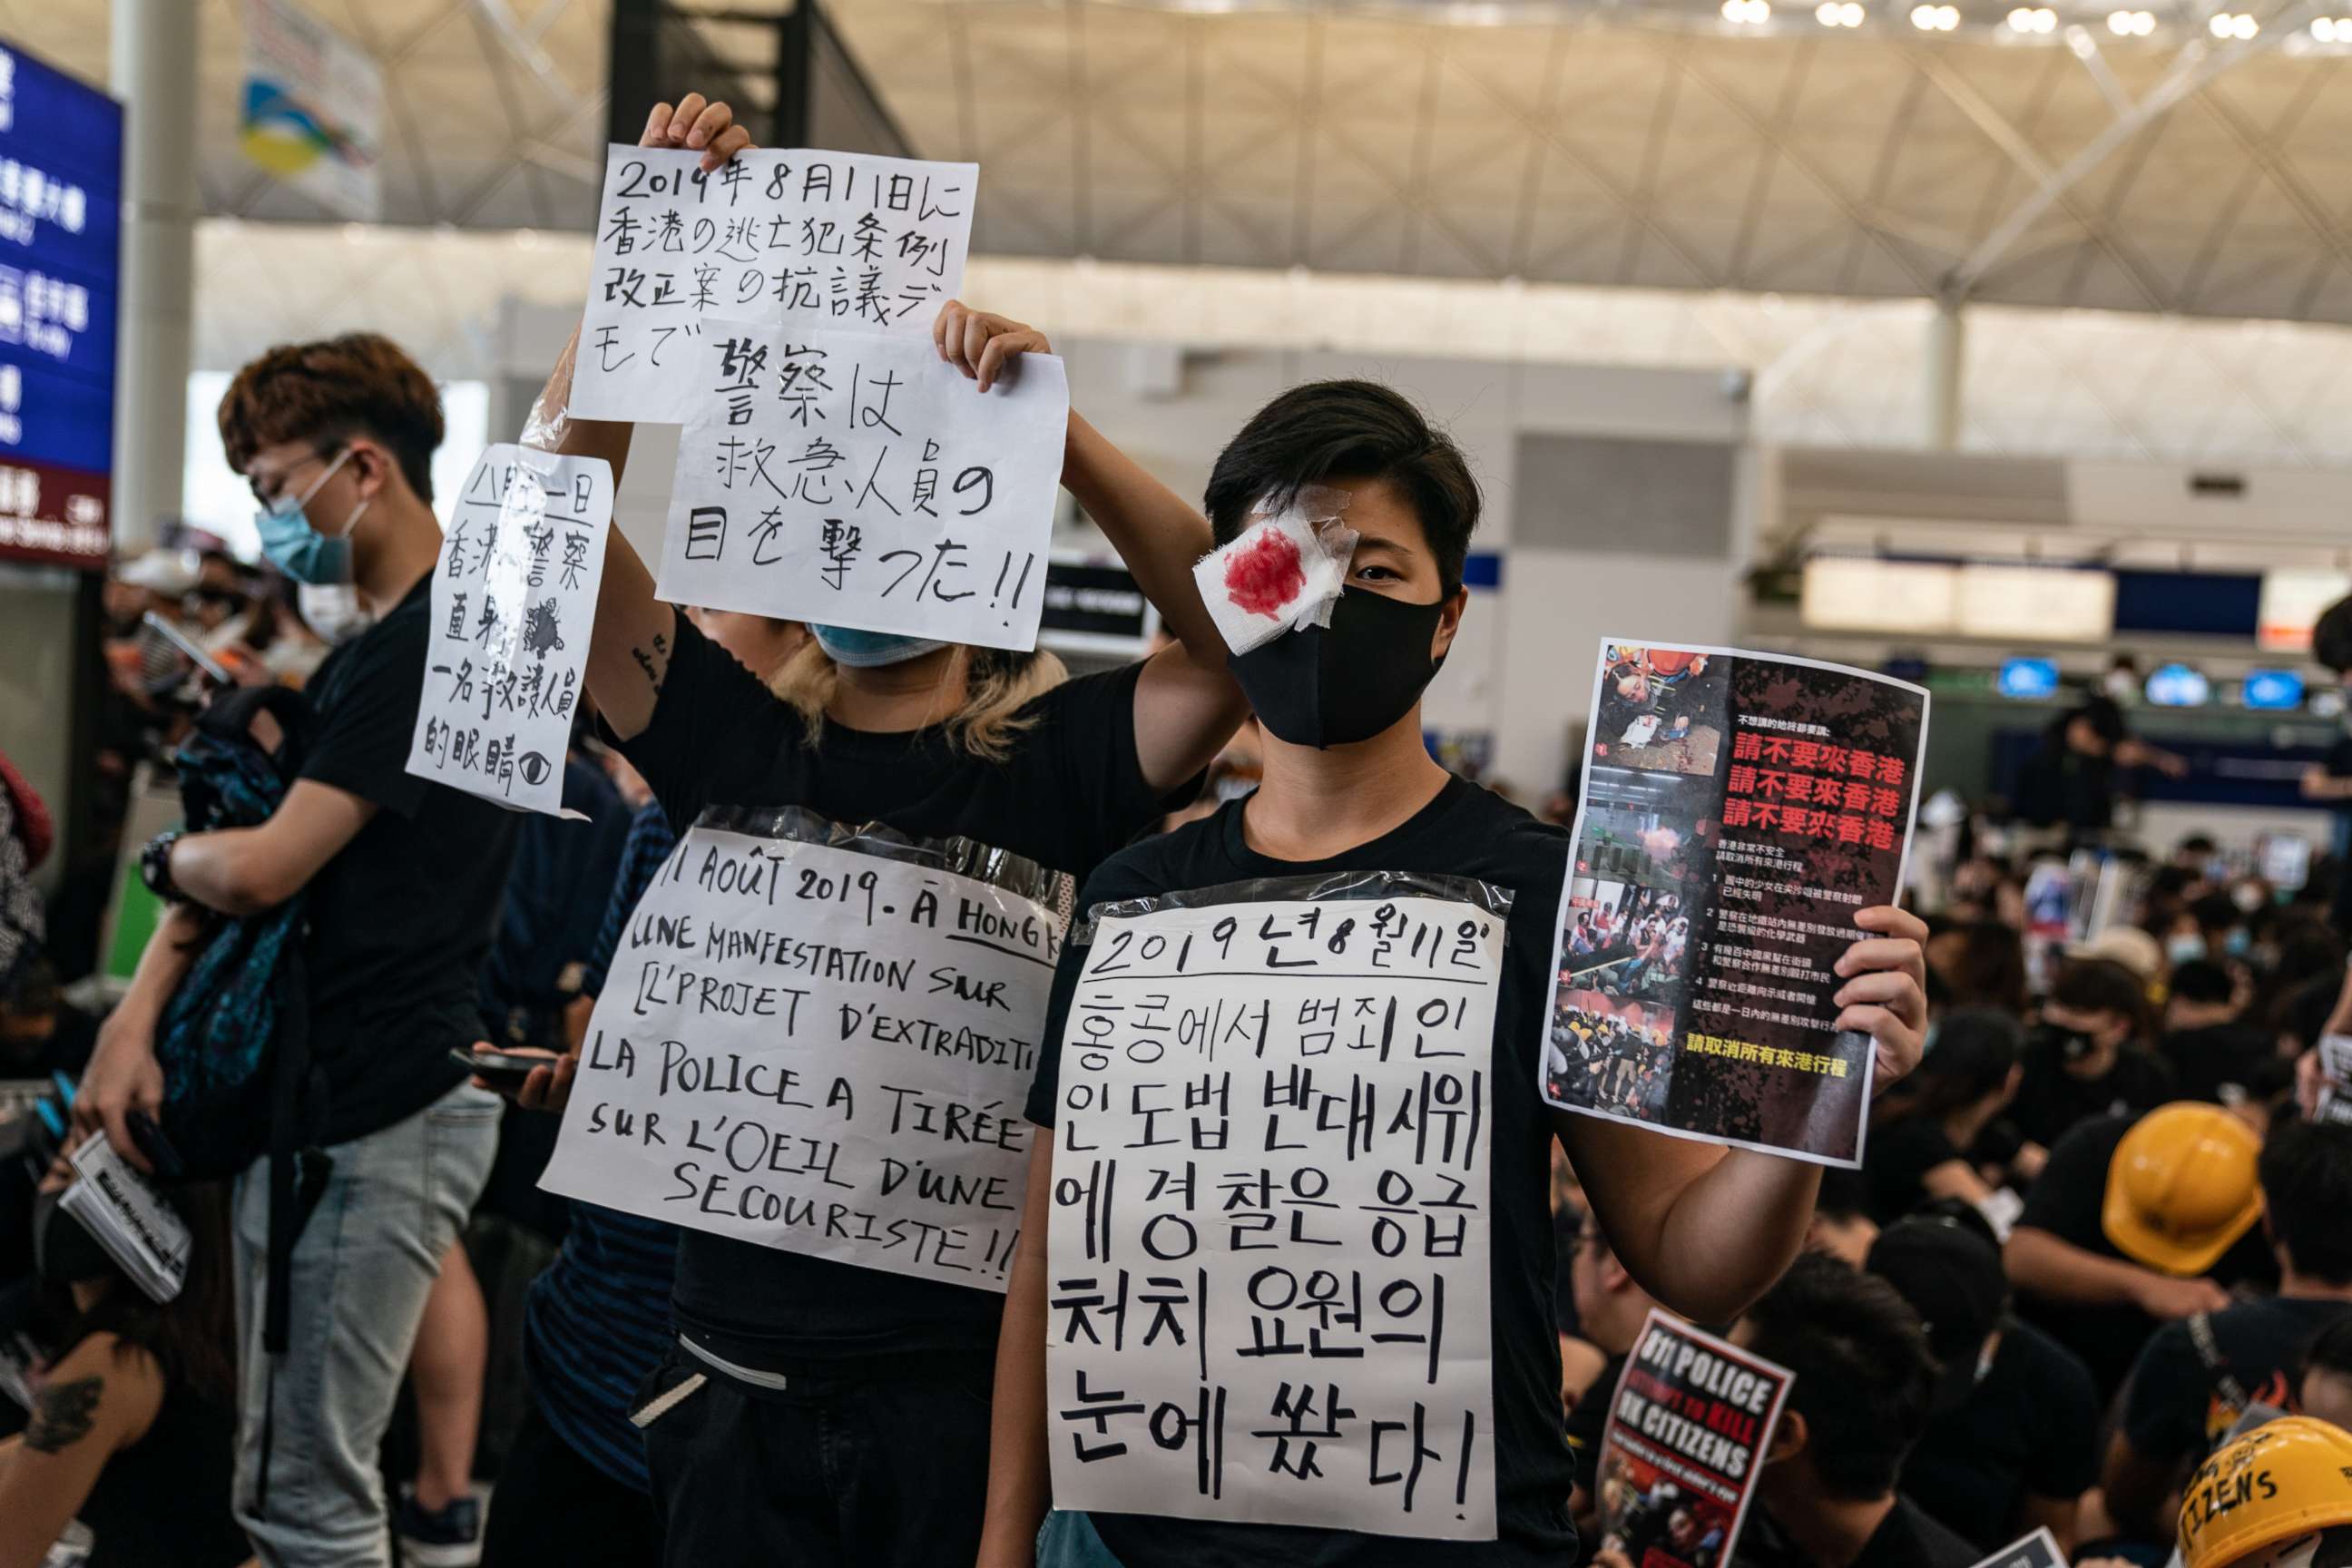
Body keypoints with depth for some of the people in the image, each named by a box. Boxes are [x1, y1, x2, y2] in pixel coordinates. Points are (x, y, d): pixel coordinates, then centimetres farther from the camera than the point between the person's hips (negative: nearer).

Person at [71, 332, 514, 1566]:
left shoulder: (431, 643, -16)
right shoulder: (369, 652, 18)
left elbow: (261, 868, -18)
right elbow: (230, 857, 16)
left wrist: (163, 854, 4)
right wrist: (137, 1017, 4)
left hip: (377, 1121, -10)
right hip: (311, 1100, 10)